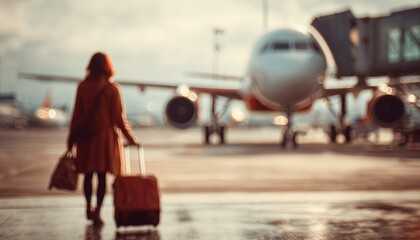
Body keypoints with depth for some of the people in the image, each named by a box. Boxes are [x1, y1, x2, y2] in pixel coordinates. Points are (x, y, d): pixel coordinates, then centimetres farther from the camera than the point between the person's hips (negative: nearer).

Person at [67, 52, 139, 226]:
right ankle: (97, 213, -1)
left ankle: (89, 208, 28)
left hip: (86, 136, 2)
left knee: (88, 174, 15)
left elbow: (76, 114, 1)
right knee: (102, 175, 2)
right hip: (106, 135, -2)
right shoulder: (112, 89, -8)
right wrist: (131, 138, 1)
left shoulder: (82, 87, -2)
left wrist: (71, 138, 9)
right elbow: (119, 118, -9)